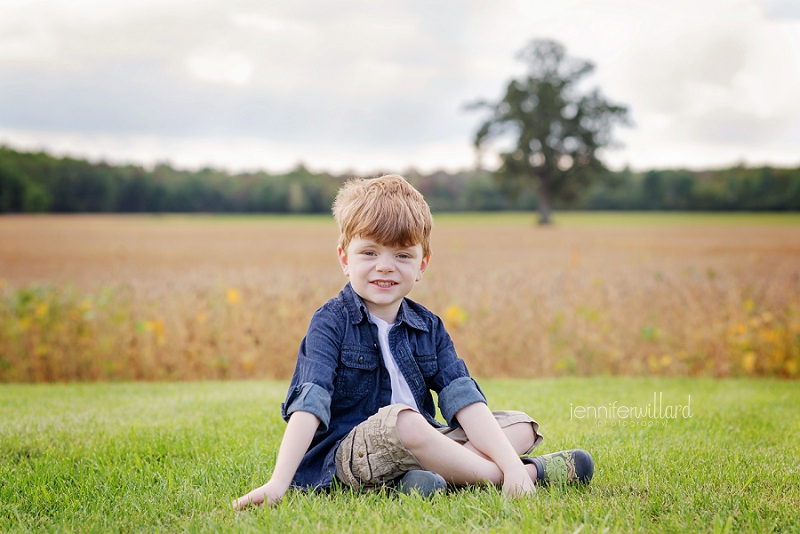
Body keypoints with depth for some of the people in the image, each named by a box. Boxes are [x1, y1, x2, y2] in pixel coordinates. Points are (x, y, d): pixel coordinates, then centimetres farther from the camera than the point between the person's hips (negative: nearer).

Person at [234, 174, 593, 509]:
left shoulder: (428, 328, 7)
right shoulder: (331, 323, -7)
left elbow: (465, 401, -4)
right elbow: (309, 405, -20)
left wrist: (511, 464, -19)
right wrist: (277, 484, -31)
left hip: (417, 447, 6)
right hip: (346, 454, -6)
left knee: (522, 426, -1)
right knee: (400, 419, -36)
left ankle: (431, 475, -26)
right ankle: (533, 473, -20)